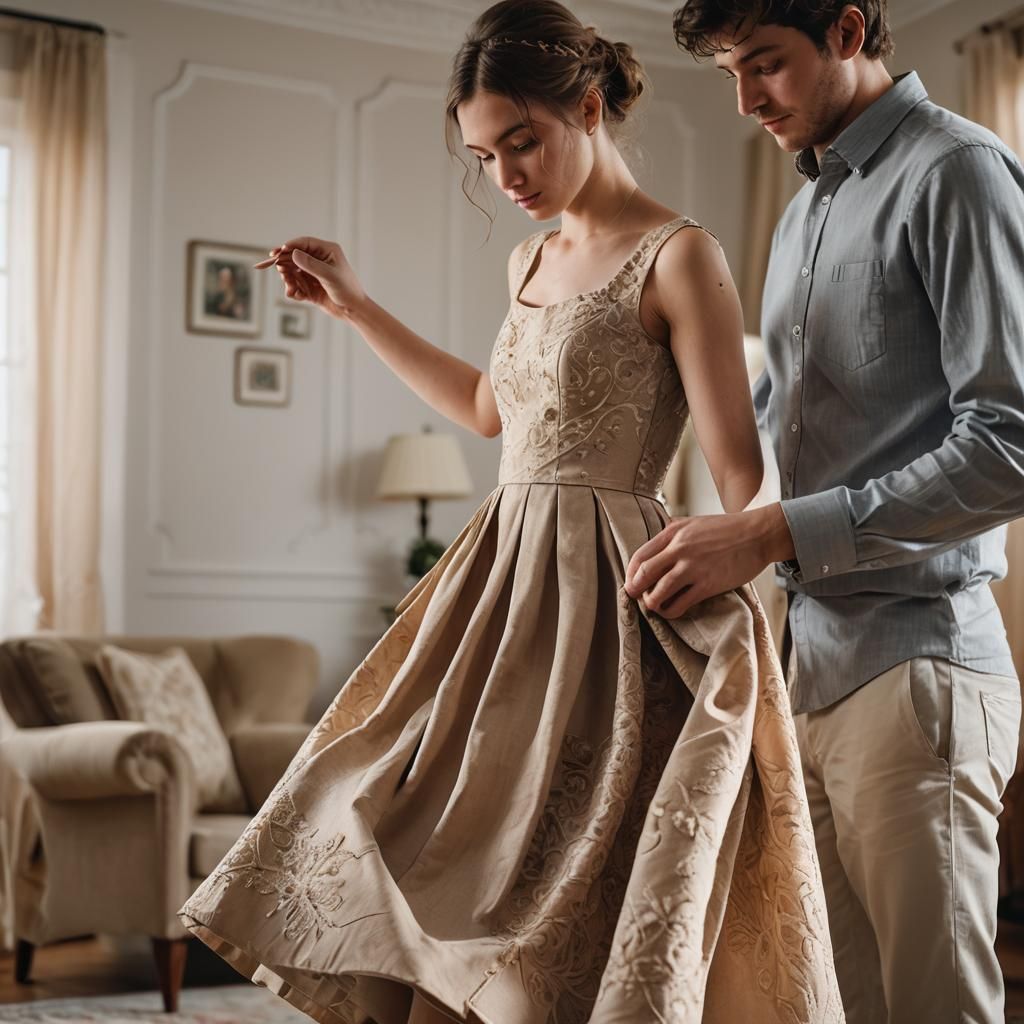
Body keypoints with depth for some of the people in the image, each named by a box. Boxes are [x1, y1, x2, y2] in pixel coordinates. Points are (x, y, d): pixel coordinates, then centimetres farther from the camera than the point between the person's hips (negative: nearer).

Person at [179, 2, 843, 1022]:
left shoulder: (678, 257, -9)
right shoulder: (532, 260, 14)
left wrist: (740, 657, -25)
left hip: (606, 595, -8)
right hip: (506, 581, 8)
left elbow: (739, 476, -14)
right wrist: (354, 304, 30)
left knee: (565, 910, -3)